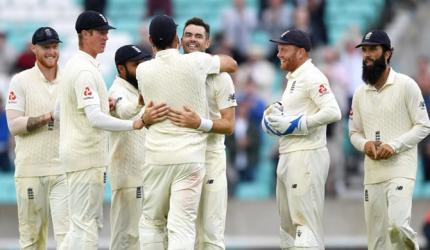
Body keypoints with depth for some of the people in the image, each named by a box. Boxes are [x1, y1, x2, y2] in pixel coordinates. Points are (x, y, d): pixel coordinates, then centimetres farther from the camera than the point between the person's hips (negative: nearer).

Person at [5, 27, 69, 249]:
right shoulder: (21, 81, 3)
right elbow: (14, 125, -6)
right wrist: (46, 117, -18)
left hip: (63, 170, 1)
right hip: (30, 170, -1)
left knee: (67, 231, -11)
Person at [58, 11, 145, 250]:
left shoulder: (75, 65, 15)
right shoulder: (85, 70, -17)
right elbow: (95, 119, -27)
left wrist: (102, 103, 12)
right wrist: (133, 124, -30)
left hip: (81, 154, 10)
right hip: (87, 156, -10)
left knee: (89, 221, 15)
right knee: (86, 224, -8)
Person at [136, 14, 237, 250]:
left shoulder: (143, 70, 0)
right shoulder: (195, 62, -5)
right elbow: (231, 64, 13)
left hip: (156, 157, 2)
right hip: (190, 157, -2)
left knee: (151, 221, 15)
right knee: (182, 226, -6)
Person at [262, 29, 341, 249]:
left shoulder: (312, 78, -13)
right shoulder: (293, 78, 18)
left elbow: (333, 112, -24)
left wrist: (294, 124, -21)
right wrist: (275, 112, 6)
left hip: (307, 156, -11)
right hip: (288, 157, 11)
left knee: (306, 221, -14)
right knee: (288, 220, 15)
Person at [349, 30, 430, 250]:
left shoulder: (406, 85, -3)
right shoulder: (360, 93, 13)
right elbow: (354, 132, 18)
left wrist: (394, 145, -15)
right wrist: (364, 144, -5)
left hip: (400, 169, -5)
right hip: (373, 172, 5)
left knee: (397, 226, -24)